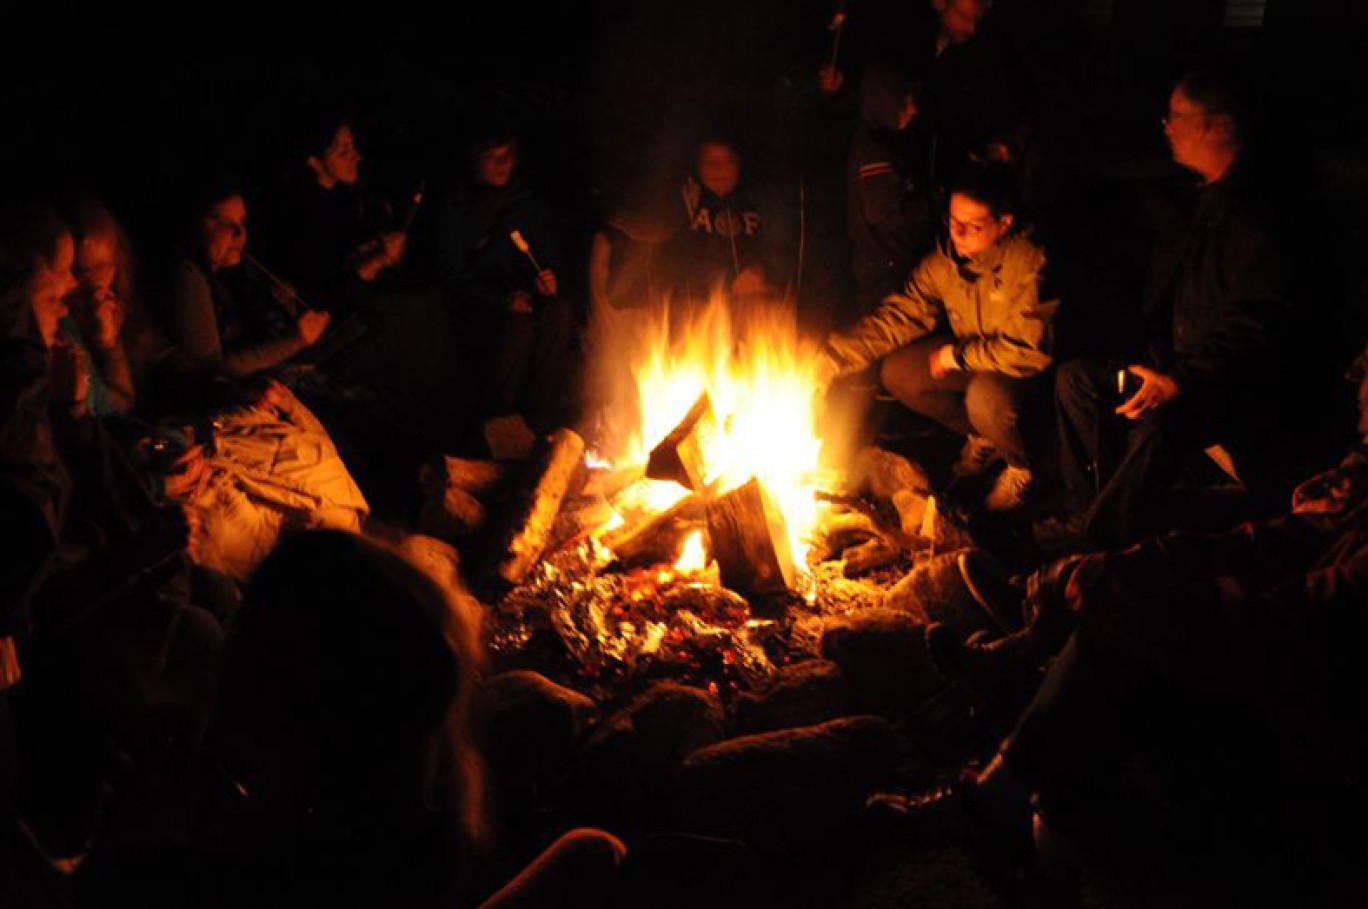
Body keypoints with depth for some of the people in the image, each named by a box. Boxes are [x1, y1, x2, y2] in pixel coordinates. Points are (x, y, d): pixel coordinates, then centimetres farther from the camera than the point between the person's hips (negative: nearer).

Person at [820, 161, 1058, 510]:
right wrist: (835, 354, -19)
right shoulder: (944, 260, -9)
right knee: (896, 372, -8)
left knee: (986, 396, -37)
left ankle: (1021, 467, -1)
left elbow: (1030, 349, -30)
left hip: (1028, 371, -7)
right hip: (968, 360, 7)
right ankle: (981, 437, 13)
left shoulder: (1029, 263, -28)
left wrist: (956, 356, -20)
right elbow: (898, 316, -6)